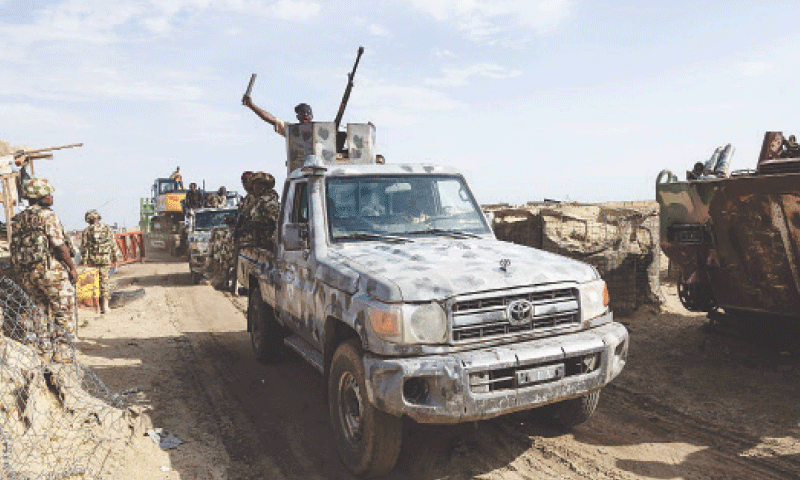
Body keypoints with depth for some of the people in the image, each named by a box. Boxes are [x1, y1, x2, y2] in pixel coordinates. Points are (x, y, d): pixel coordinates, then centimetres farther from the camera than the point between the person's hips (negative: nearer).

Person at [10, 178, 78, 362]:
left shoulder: (17, 220, 12)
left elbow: (15, 249, 13)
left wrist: (21, 275, 19)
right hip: (51, 271, -7)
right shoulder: (48, 215, -10)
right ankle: (61, 351, -1)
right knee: (63, 312, 1)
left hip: (26, 275, 7)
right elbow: (60, 245, -16)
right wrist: (72, 267, -10)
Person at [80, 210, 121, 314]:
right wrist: (115, 257, 13)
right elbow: (113, 245, 5)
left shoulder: (87, 231, -1)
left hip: (92, 259, -1)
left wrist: (84, 260, 5)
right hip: (105, 259, 1)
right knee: (104, 280, 5)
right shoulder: (108, 229, 3)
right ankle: (105, 305, 4)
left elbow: (84, 246, -1)